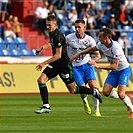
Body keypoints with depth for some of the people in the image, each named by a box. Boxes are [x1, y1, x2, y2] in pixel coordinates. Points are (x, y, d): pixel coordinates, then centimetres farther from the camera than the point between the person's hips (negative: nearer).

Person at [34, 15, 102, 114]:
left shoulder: (58, 36, -24)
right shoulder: (52, 33, 5)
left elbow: (58, 55, -25)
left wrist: (44, 63, -24)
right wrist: (42, 48, 12)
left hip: (64, 64, -9)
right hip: (55, 64, 9)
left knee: (72, 90, 3)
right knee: (41, 80, -8)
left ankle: (94, 92, 24)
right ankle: (46, 106, -6)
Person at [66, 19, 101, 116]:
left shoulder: (89, 40, -8)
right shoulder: (69, 38, -8)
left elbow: (98, 55, -7)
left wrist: (94, 60, -28)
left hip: (87, 64, 1)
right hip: (75, 67, -1)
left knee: (93, 85, -17)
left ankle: (97, 110, -6)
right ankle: (85, 103, 23)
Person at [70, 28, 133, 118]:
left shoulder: (116, 47, -30)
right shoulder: (102, 45, -7)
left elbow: (114, 66, -32)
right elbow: (92, 49, 16)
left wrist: (98, 66, -37)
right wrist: (78, 54, 13)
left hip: (124, 69, -7)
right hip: (114, 72, 7)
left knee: (121, 94, -20)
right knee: (106, 92, -7)